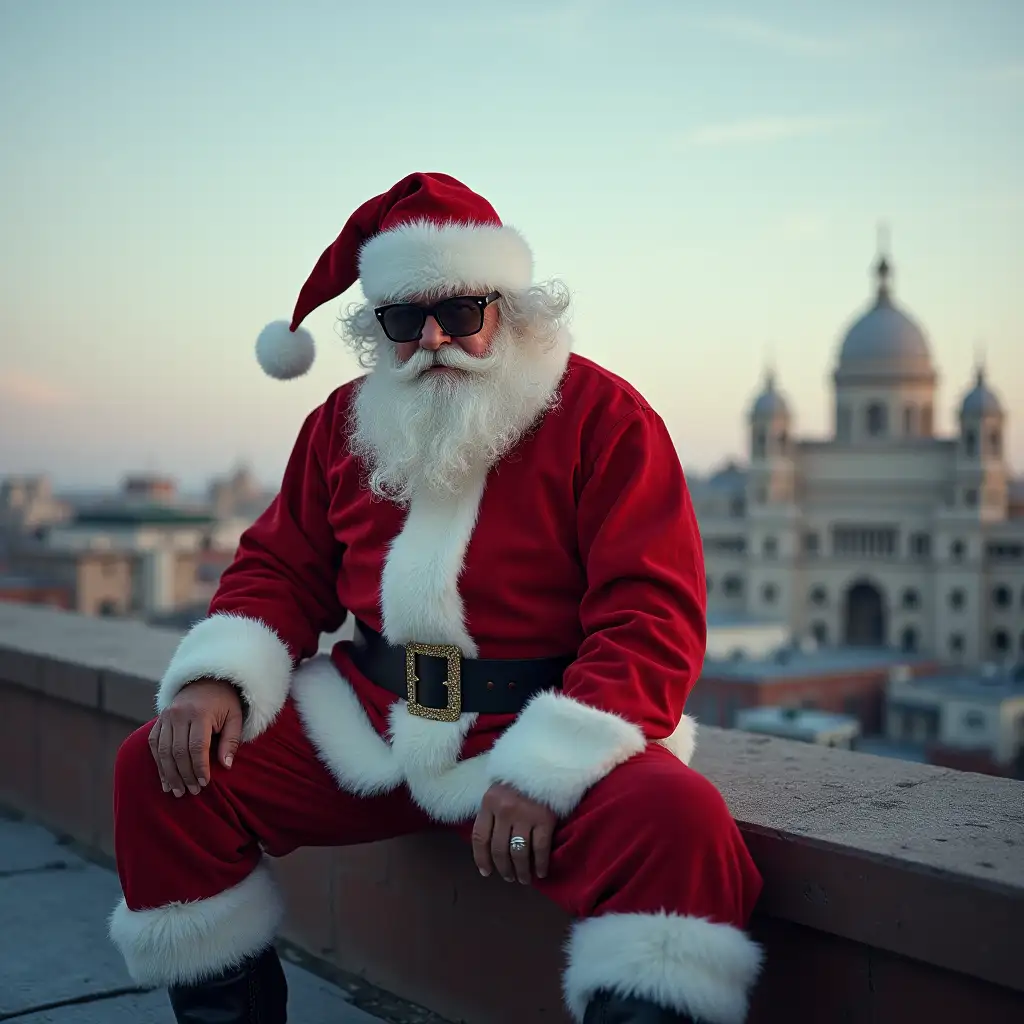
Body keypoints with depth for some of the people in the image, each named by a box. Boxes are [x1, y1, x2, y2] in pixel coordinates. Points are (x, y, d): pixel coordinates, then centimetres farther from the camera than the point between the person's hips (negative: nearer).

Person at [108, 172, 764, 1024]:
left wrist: (547, 764, -25)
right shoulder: (345, 423, 10)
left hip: (549, 732, -4)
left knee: (678, 818, -35)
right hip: (365, 727, 5)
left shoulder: (603, 417, -7)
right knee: (158, 770, -6)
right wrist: (219, 675, -6)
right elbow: (282, 571, 16)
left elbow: (652, 617, -13)